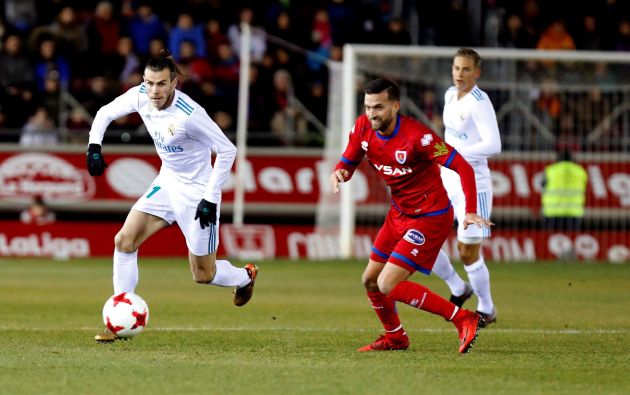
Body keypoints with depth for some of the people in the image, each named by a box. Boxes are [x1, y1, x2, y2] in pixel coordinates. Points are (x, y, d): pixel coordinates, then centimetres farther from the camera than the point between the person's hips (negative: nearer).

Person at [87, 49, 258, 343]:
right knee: (124, 240, -10)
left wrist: (211, 198, -22)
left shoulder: (190, 114, -30)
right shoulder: (140, 96, -12)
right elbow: (105, 113, 7)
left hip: (197, 192, -6)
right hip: (167, 183, 6)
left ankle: (245, 277, 39)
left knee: (203, 274, 4)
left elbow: (227, 151, -23)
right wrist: (94, 145, -9)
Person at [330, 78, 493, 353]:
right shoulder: (363, 128, -6)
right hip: (399, 214, 8)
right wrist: (338, 173, -18)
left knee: (388, 286, -17)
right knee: (370, 281, 14)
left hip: (429, 218, -8)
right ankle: (395, 338, 39)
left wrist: (470, 211, -36)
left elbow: (462, 167, -26)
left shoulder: (416, 135, -27)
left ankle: (463, 319, -10)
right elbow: (348, 162, 8)